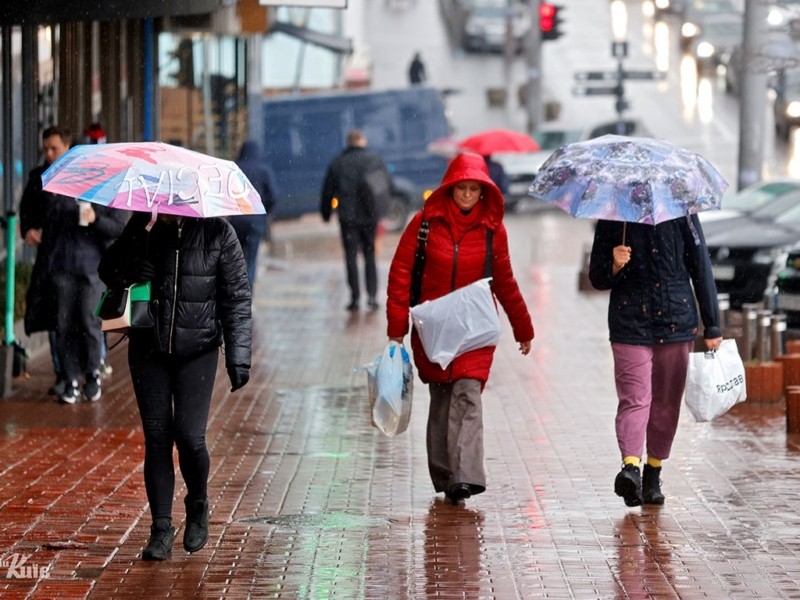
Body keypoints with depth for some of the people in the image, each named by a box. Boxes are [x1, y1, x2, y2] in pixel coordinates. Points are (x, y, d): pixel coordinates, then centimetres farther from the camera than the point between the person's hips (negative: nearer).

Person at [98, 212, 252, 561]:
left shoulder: (217, 233, -4)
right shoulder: (145, 231, 1)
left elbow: (237, 297, -2)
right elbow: (110, 273, -9)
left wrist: (238, 356, -7)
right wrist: (137, 230, -21)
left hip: (197, 351, -2)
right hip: (149, 349, 2)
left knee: (189, 436, -9)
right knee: (157, 438, 0)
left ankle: (197, 507, 20)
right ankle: (161, 529, 7)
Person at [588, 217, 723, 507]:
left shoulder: (681, 214, 4)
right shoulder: (611, 219, 4)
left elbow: (701, 268, 6)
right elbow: (597, 278, 10)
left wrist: (712, 327, 4)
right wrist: (615, 266, -14)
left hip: (676, 321, 2)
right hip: (630, 324, -2)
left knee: (667, 402, 7)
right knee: (634, 397, -17)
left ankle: (653, 474, 19)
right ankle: (630, 466, -31)